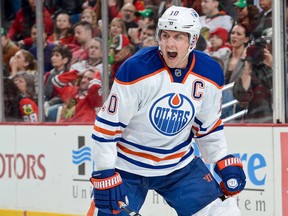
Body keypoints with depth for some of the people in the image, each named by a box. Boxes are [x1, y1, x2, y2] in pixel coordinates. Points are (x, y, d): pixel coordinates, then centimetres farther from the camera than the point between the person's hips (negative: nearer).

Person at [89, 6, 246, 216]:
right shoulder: (136, 70, -23)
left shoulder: (210, 73, -7)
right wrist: (105, 174, -20)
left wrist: (225, 162, 2)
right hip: (127, 167, -4)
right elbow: (107, 124, -18)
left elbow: (208, 126, 9)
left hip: (180, 165, 4)